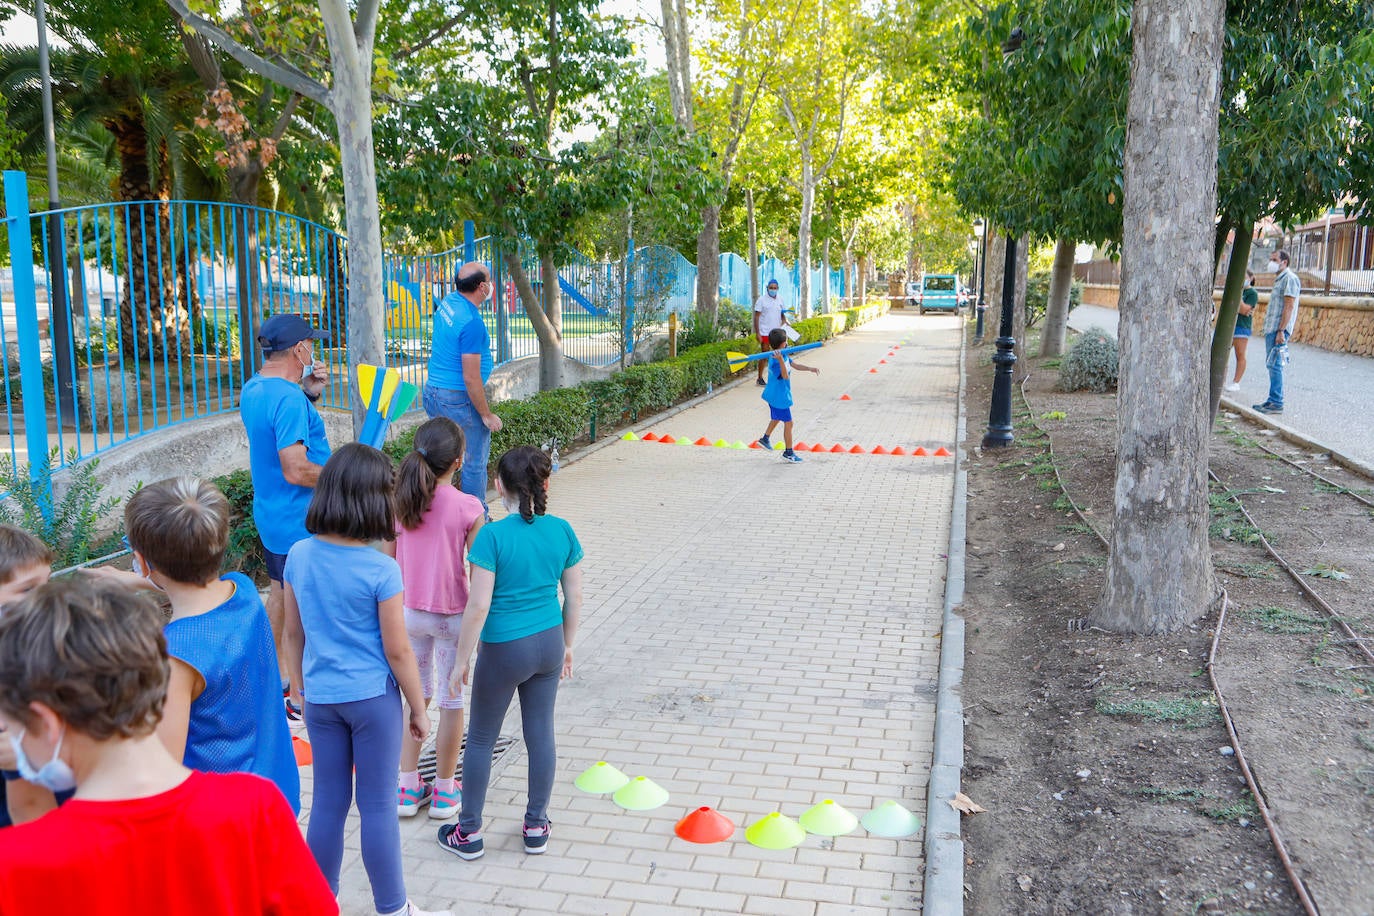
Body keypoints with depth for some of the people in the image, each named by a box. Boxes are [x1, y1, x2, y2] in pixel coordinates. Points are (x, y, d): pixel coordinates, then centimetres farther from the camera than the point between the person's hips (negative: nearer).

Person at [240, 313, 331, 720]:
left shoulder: (253, 389, 5)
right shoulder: (289, 399, -26)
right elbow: (296, 470, -30)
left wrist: (309, 393, 4)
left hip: (270, 515, 10)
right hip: (300, 523, -10)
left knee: (281, 596, 22)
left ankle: (277, 677, 36)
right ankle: (301, 697, 11)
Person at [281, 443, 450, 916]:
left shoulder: (299, 556, -5)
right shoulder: (381, 570, -19)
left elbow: (292, 633, 5)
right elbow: (397, 651, -13)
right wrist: (419, 709, -1)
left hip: (321, 699, 4)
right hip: (373, 699, -4)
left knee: (328, 803, 16)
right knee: (377, 806, 8)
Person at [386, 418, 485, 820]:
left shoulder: (398, 502, -9)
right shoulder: (468, 508, -20)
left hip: (409, 613, 4)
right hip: (453, 617, -3)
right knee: (452, 702, 13)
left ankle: (408, 788, 27)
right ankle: (444, 792, 25)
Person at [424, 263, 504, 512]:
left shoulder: (448, 301, 4)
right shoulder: (472, 323, -23)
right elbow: (471, 378, -22)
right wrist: (487, 415, -15)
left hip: (433, 393, 9)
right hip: (458, 399, -9)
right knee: (474, 463, 3)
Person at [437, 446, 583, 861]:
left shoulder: (492, 536, -19)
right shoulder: (562, 531, -5)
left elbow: (479, 606, -19)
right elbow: (574, 597, 2)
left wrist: (463, 659, -8)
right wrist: (567, 645, 16)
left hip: (504, 650, -4)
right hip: (549, 641, 5)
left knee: (481, 740, 13)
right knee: (540, 734, 15)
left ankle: (469, 833, 24)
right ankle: (536, 827, 29)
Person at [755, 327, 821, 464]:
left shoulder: (783, 355, 0)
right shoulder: (775, 361, -29)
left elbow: (794, 364, 7)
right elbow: (785, 376, -38)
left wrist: (809, 368, -3)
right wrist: (780, 360, -51)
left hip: (776, 395, 10)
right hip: (779, 396, -10)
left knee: (776, 418, 30)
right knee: (788, 423, 0)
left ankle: (765, 438, 47)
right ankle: (788, 453, 10)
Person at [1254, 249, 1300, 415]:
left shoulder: (1290, 278, -11)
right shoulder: (1279, 279, 20)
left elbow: (1289, 306, -18)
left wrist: (1281, 331, -22)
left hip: (1278, 329, -10)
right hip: (1271, 328, 10)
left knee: (1275, 365, -10)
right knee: (1271, 365, 12)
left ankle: (1277, 403, -8)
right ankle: (1272, 400, 16)